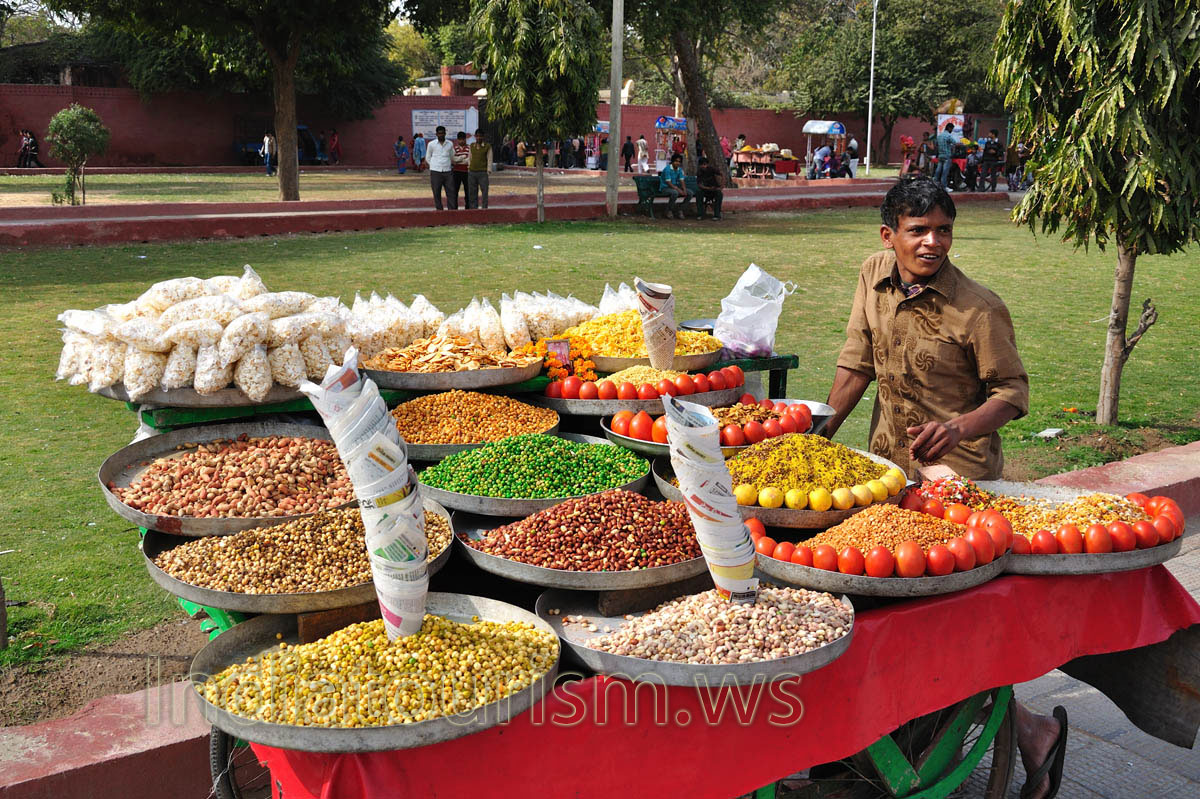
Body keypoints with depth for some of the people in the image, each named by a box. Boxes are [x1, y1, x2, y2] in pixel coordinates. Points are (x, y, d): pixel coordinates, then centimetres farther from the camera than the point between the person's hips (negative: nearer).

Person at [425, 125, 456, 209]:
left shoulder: (450, 144, 10)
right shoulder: (431, 144, 3)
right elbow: (427, 158, 11)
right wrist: (435, 165, 4)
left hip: (447, 172, 2)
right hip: (435, 172, -2)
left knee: (451, 193, -4)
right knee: (437, 194, 0)